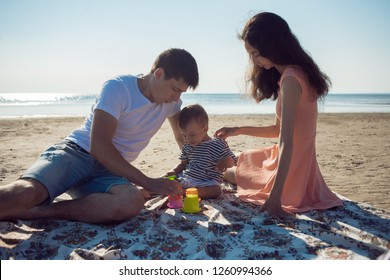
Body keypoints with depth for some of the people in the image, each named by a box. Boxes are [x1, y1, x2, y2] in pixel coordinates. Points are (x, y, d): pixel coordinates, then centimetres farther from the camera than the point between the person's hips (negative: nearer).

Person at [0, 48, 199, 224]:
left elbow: (182, 138, 25)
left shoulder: (170, 100, 6)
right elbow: (99, 146, -22)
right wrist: (148, 183, -22)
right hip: (75, 152, -5)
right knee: (26, 192, -40)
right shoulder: (118, 88, -14)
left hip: (111, 170, 5)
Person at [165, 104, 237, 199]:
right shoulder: (187, 146, 14)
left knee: (216, 190, -37)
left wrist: (227, 160, -25)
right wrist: (174, 171, -1)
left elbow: (233, 162, 0)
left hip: (206, 183, -5)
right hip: (185, 178, 5)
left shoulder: (218, 144, -3)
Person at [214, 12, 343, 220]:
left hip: (290, 170, -8)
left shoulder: (290, 78, -23)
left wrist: (275, 196, -29)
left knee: (227, 173, 19)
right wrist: (238, 130, 12)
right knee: (243, 159, 34)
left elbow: (287, 141, -29)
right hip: (300, 162, 8)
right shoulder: (298, 72, 7)